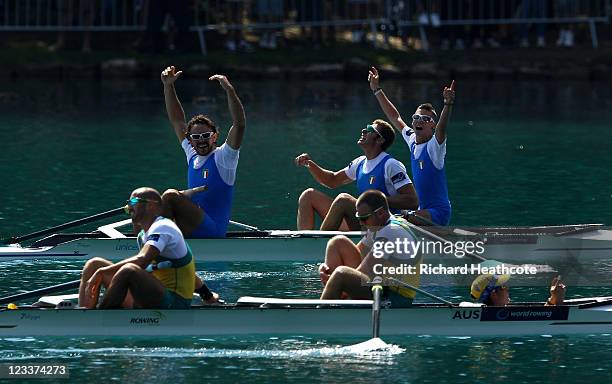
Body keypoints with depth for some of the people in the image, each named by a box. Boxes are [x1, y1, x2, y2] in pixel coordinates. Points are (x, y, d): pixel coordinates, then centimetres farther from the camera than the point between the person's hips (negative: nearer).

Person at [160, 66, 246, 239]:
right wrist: (168, 86, 15)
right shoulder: (193, 156, 17)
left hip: (212, 232, -8)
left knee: (170, 196, -22)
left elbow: (239, 124, -17)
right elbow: (177, 121, 22)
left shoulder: (223, 156, -2)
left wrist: (229, 90, -26)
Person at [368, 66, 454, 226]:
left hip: (438, 212, -9)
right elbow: (395, 118, 20)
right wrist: (377, 90, 24)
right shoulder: (413, 141, 10)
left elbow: (441, 127, -32)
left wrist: (448, 104, -50)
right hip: (423, 211, 9)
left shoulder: (434, 145, -11)